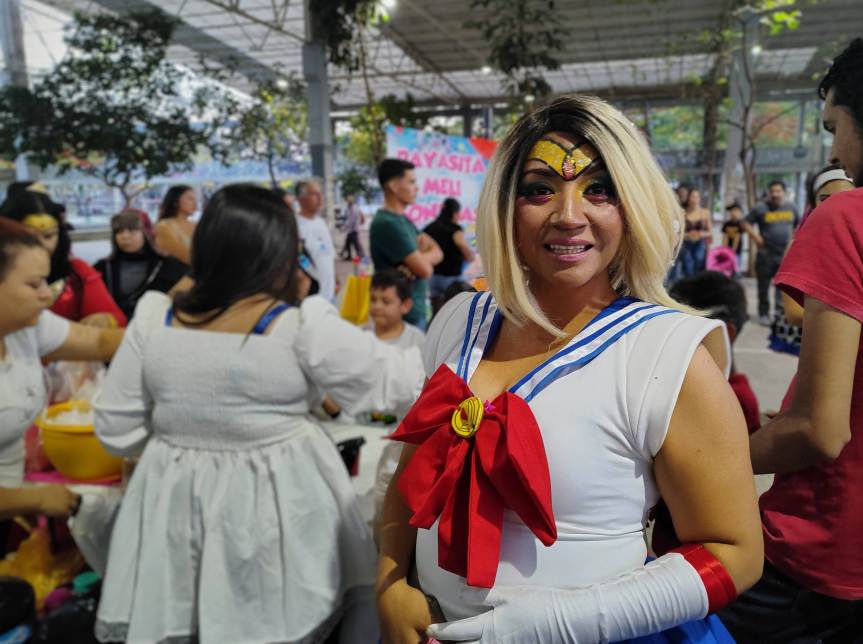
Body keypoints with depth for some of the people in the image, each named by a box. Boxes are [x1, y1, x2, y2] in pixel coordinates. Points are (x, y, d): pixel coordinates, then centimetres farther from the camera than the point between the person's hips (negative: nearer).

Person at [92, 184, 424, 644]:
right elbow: (395, 380, -12)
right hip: (273, 511, -3)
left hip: (174, 505, 4)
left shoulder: (153, 318, -8)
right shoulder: (301, 328, -20)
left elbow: (116, 432, 0)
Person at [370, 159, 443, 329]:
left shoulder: (403, 220, 11)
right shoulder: (387, 224, -19)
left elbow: (438, 253, 6)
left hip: (417, 310, 9)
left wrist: (420, 257, -15)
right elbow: (424, 269, -20)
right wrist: (424, 252, 2)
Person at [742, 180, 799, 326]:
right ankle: (764, 314, 14)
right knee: (764, 286, 4)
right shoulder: (761, 208, -3)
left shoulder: (791, 208, 9)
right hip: (766, 254, -3)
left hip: (785, 255, 3)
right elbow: (746, 223, 1)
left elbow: (798, 225, 23)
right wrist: (756, 237, -10)